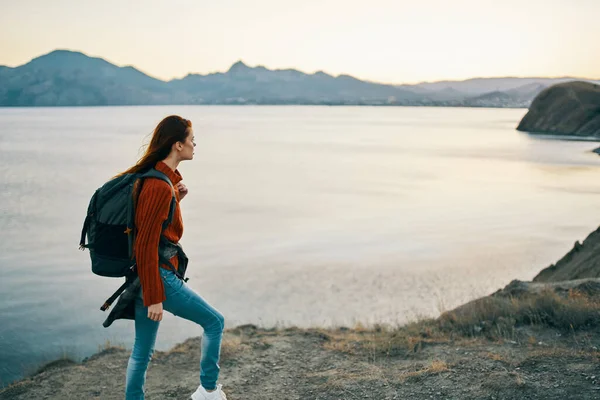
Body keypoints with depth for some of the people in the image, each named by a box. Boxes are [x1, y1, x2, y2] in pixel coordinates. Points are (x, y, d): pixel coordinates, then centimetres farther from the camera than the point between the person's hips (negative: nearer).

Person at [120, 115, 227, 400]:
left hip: (143, 277, 10)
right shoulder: (160, 187, -19)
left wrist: (175, 200, 7)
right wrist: (154, 298, -19)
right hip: (158, 276, -10)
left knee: (142, 352, 15)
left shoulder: (157, 177, 11)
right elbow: (146, 245, -21)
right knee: (214, 321, 7)